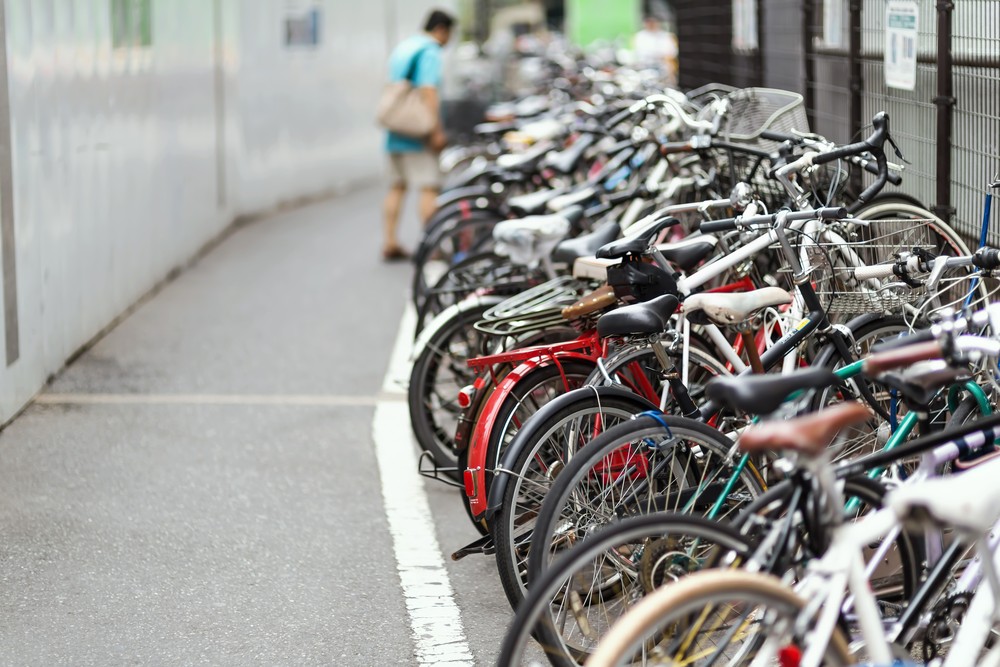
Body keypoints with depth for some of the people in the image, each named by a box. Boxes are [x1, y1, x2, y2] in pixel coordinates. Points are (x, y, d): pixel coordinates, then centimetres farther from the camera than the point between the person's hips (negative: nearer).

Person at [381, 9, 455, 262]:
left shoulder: (401, 48, 18)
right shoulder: (430, 51, -10)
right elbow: (428, 91, -20)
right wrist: (437, 131, -21)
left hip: (395, 134, 9)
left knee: (396, 187, 11)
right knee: (429, 187, -8)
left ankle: (390, 243, 11)